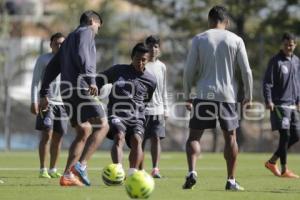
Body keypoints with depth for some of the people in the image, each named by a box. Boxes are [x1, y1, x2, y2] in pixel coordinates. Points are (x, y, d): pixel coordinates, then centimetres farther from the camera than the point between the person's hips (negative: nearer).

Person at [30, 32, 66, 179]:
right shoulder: (43, 59, 1)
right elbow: (35, 81, -1)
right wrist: (34, 102, -10)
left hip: (62, 103, 5)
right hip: (47, 102, -5)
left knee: (58, 137, 5)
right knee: (46, 135, -13)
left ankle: (53, 169, 14)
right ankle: (42, 170, -11)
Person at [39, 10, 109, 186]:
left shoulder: (69, 39, 29)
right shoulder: (86, 32, 3)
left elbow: (52, 67, 26)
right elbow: (82, 55, -18)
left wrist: (44, 93, 24)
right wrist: (90, 79, -27)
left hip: (68, 92, 9)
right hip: (80, 88, -9)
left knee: (84, 132, 14)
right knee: (102, 125, -12)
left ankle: (68, 175, 8)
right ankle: (81, 165, -26)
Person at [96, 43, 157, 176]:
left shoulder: (150, 81, 11)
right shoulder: (117, 71, 8)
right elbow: (98, 81, 19)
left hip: (137, 118, 2)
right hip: (116, 114, -2)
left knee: (136, 139, -28)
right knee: (119, 137, -31)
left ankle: (133, 174, -29)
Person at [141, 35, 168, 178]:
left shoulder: (161, 67, 12)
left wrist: (165, 110, 13)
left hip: (157, 109, 3)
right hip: (142, 108, -3)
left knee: (156, 138, -4)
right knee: (141, 139, 0)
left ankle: (155, 169, -3)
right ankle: (140, 169, 6)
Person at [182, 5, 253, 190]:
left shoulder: (199, 39, 2)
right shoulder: (236, 40, 3)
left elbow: (189, 71, 0)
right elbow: (246, 71, 0)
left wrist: (187, 95, 9)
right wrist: (249, 96, 10)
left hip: (204, 95, 0)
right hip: (227, 95, 1)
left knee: (194, 135, 5)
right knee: (230, 137, 11)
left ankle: (192, 172, -17)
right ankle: (231, 181, 10)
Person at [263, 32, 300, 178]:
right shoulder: (275, 61, -7)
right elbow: (267, 82, -9)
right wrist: (268, 101, -19)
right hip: (279, 105, -7)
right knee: (285, 135, -10)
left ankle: (272, 162, 17)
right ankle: (284, 170, -3)